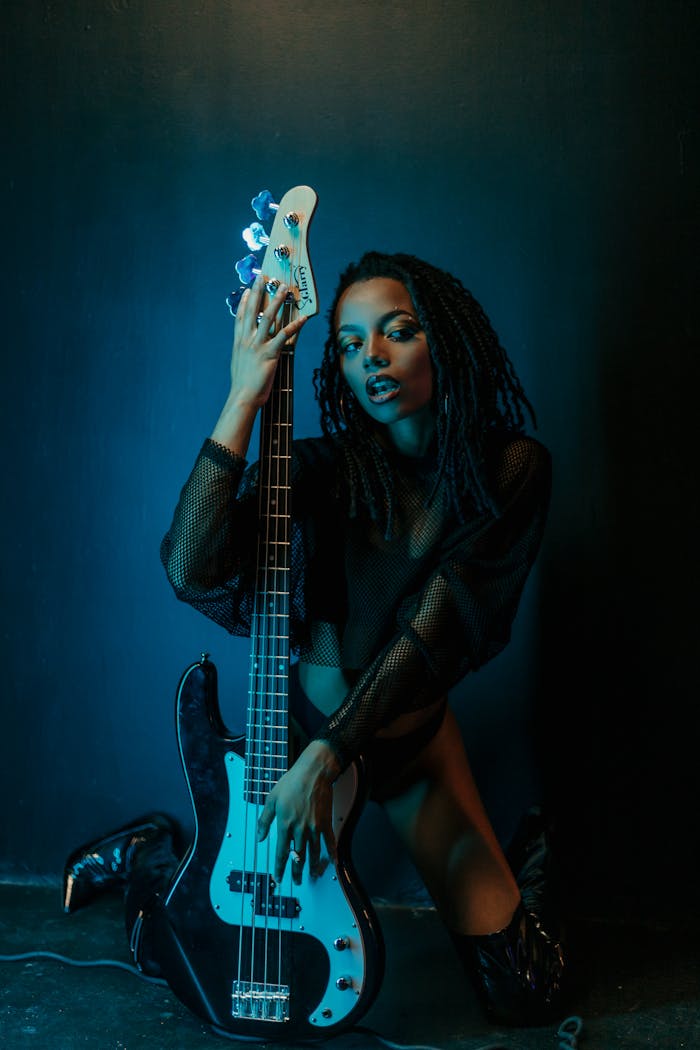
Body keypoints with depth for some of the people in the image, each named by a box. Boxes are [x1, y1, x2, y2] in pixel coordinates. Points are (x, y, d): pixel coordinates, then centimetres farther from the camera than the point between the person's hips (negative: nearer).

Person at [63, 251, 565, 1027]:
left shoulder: (512, 469, -16)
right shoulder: (324, 469, -18)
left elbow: (433, 631, -24)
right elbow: (191, 571, -34)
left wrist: (326, 757, -29)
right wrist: (244, 397, -37)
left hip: (411, 729, 1)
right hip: (302, 718, -1)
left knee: (525, 995, 4)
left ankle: (522, 863, 32)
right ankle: (153, 851, 32)